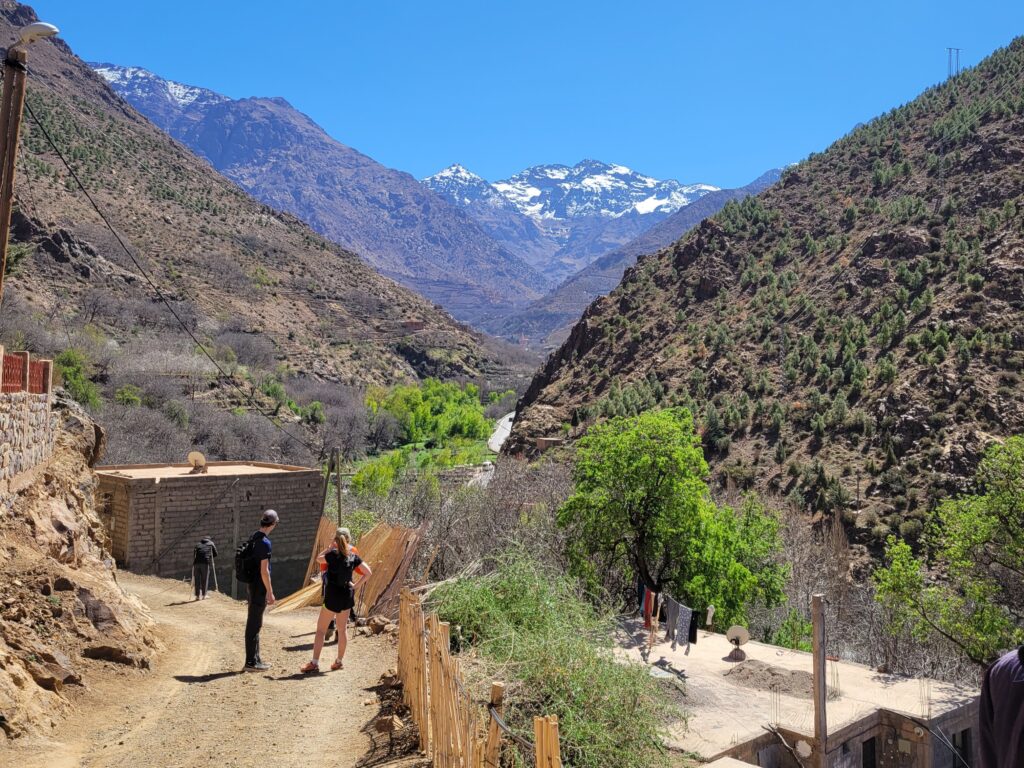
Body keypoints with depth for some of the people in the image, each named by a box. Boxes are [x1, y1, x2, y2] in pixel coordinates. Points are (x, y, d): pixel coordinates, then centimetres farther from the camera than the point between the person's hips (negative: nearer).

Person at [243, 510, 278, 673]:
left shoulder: (254, 537, 8)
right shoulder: (264, 543, -20)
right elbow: (264, 570, -21)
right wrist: (270, 593, -15)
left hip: (253, 586, 9)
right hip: (260, 588, -9)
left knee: (255, 624, 16)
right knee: (254, 625, -2)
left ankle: (255, 659, 25)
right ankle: (251, 662, 5)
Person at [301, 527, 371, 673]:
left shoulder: (333, 554, -13)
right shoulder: (353, 556, 0)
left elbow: (318, 558, 6)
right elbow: (368, 572, 2)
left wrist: (329, 547, 5)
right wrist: (356, 585, 3)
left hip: (333, 595, -5)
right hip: (347, 594, 5)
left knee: (320, 630, 3)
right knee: (342, 629, 16)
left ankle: (314, 663, 0)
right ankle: (340, 661, 24)